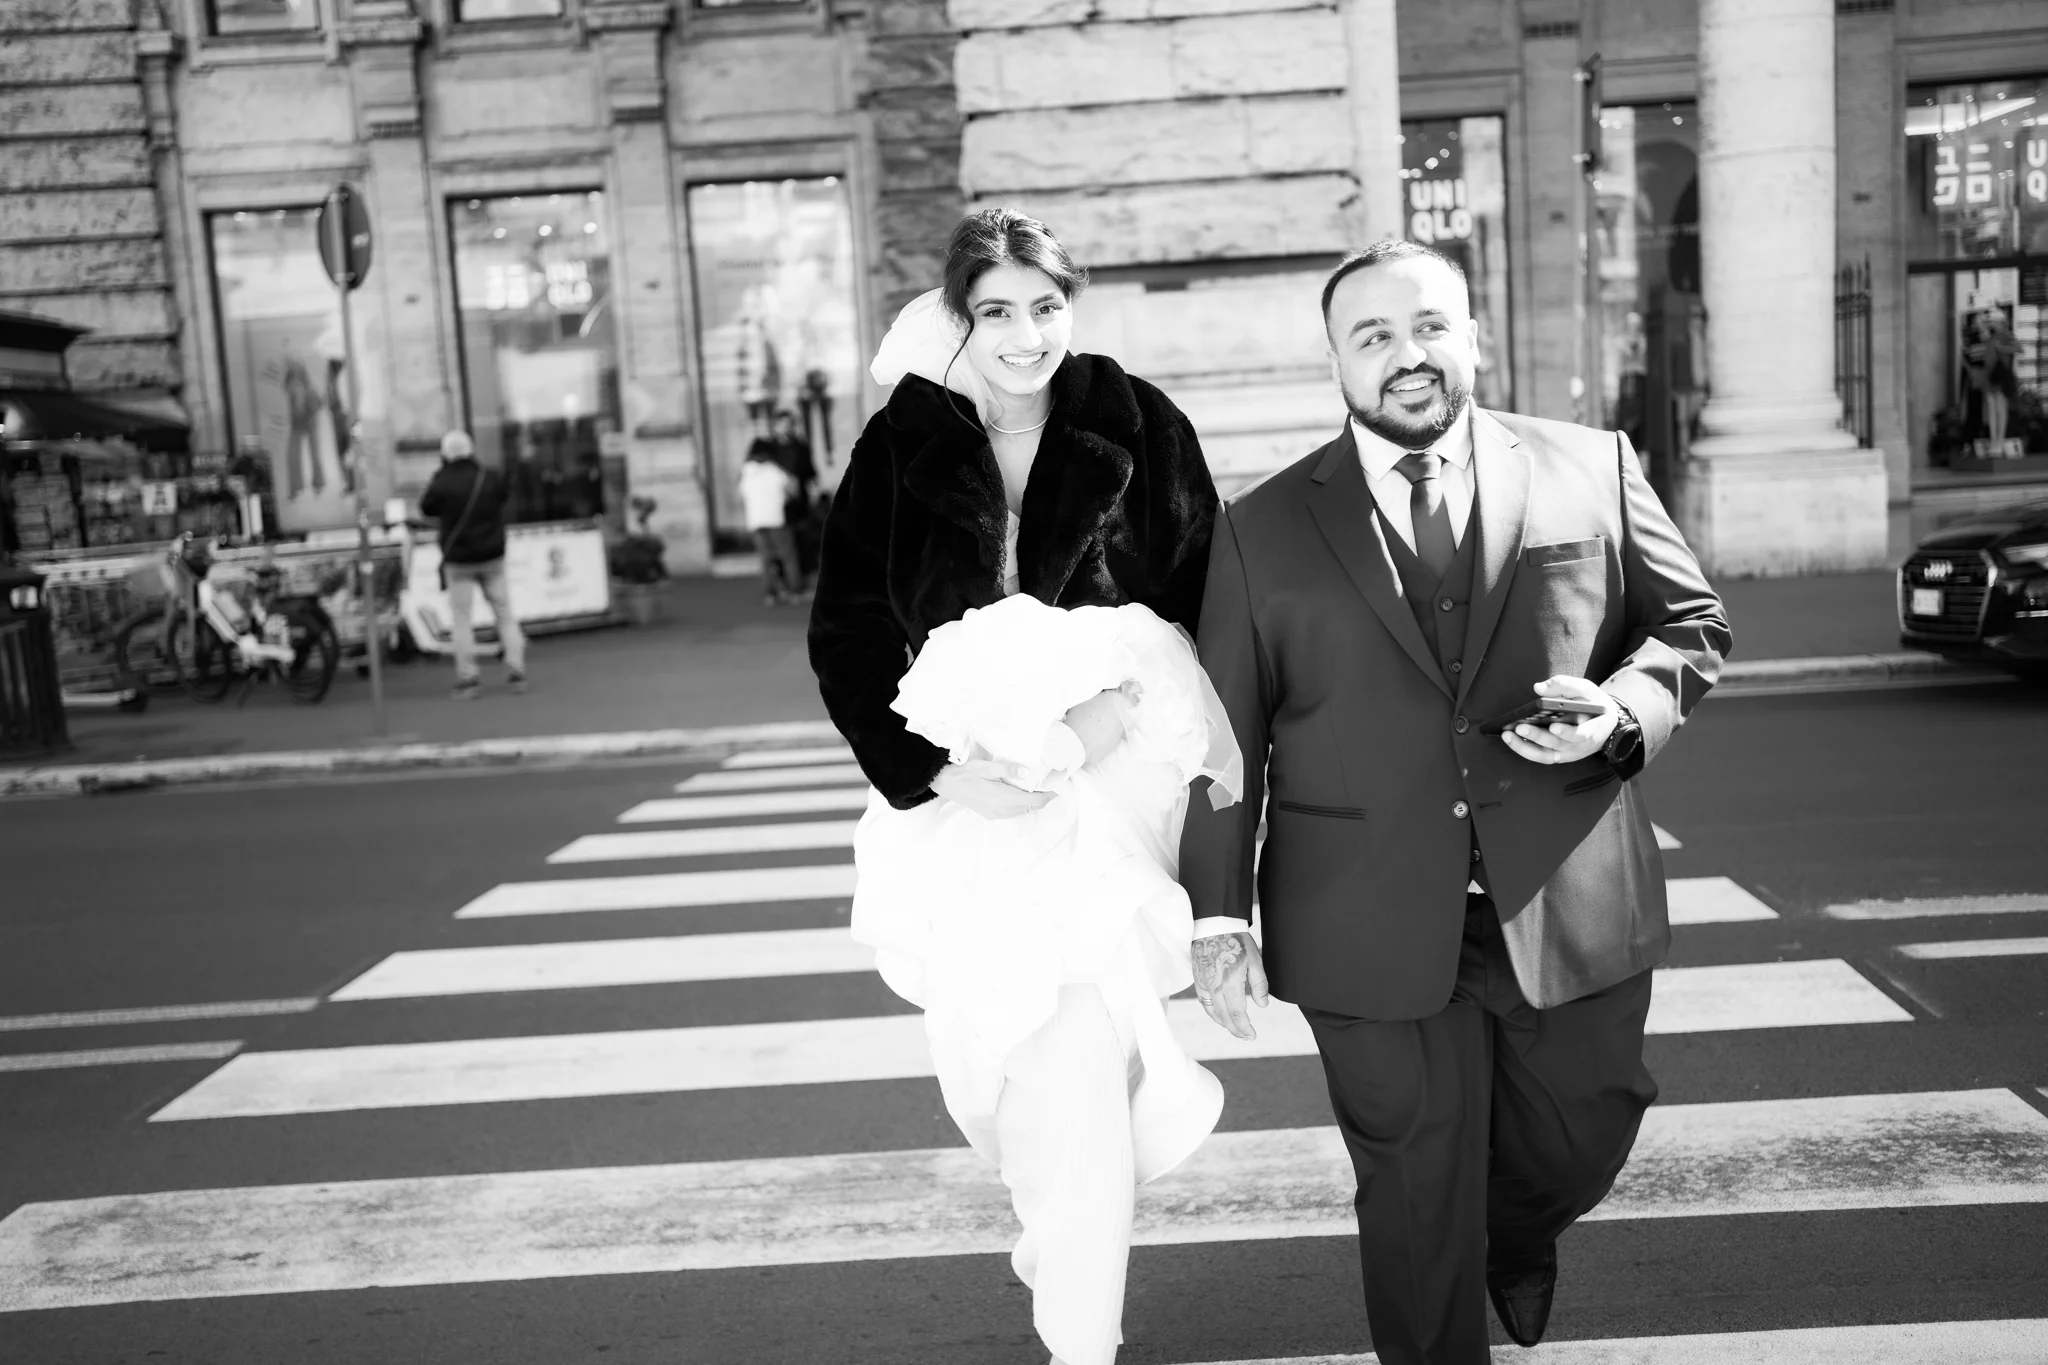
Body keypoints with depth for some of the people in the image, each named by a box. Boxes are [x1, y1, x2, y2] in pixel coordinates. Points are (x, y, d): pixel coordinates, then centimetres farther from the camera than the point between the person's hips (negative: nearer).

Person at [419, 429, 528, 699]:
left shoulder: (441, 484, -13)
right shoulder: (491, 479, -5)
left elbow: (426, 509, 3)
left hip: (459, 560, -2)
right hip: (492, 556, 3)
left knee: (461, 619, 2)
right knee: (504, 612, 10)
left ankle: (468, 679, -2)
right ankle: (516, 670, 8)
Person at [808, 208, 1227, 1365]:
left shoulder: (1139, 428, 1)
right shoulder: (903, 446, 3)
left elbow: (1197, 606, 3)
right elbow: (845, 633, 2)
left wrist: (1118, 708, -13)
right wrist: (935, 771, -10)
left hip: (1104, 791, -1)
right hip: (958, 797, 2)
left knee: (1079, 1071, -8)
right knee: (984, 1060, 8)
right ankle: (1063, 1234, 43)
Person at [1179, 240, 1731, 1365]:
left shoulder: (1594, 469, 5)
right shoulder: (1261, 527, 2)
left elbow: (1692, 622, 11)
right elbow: (1225, 733, 1)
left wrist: (1627, 710, -10)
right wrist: (1216, 913, -4)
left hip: (1569, 904, 2)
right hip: (1374, 931, -1)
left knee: (1581, 1137, 18)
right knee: (1415, 1200, 8)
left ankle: (1516, 1233, 53)